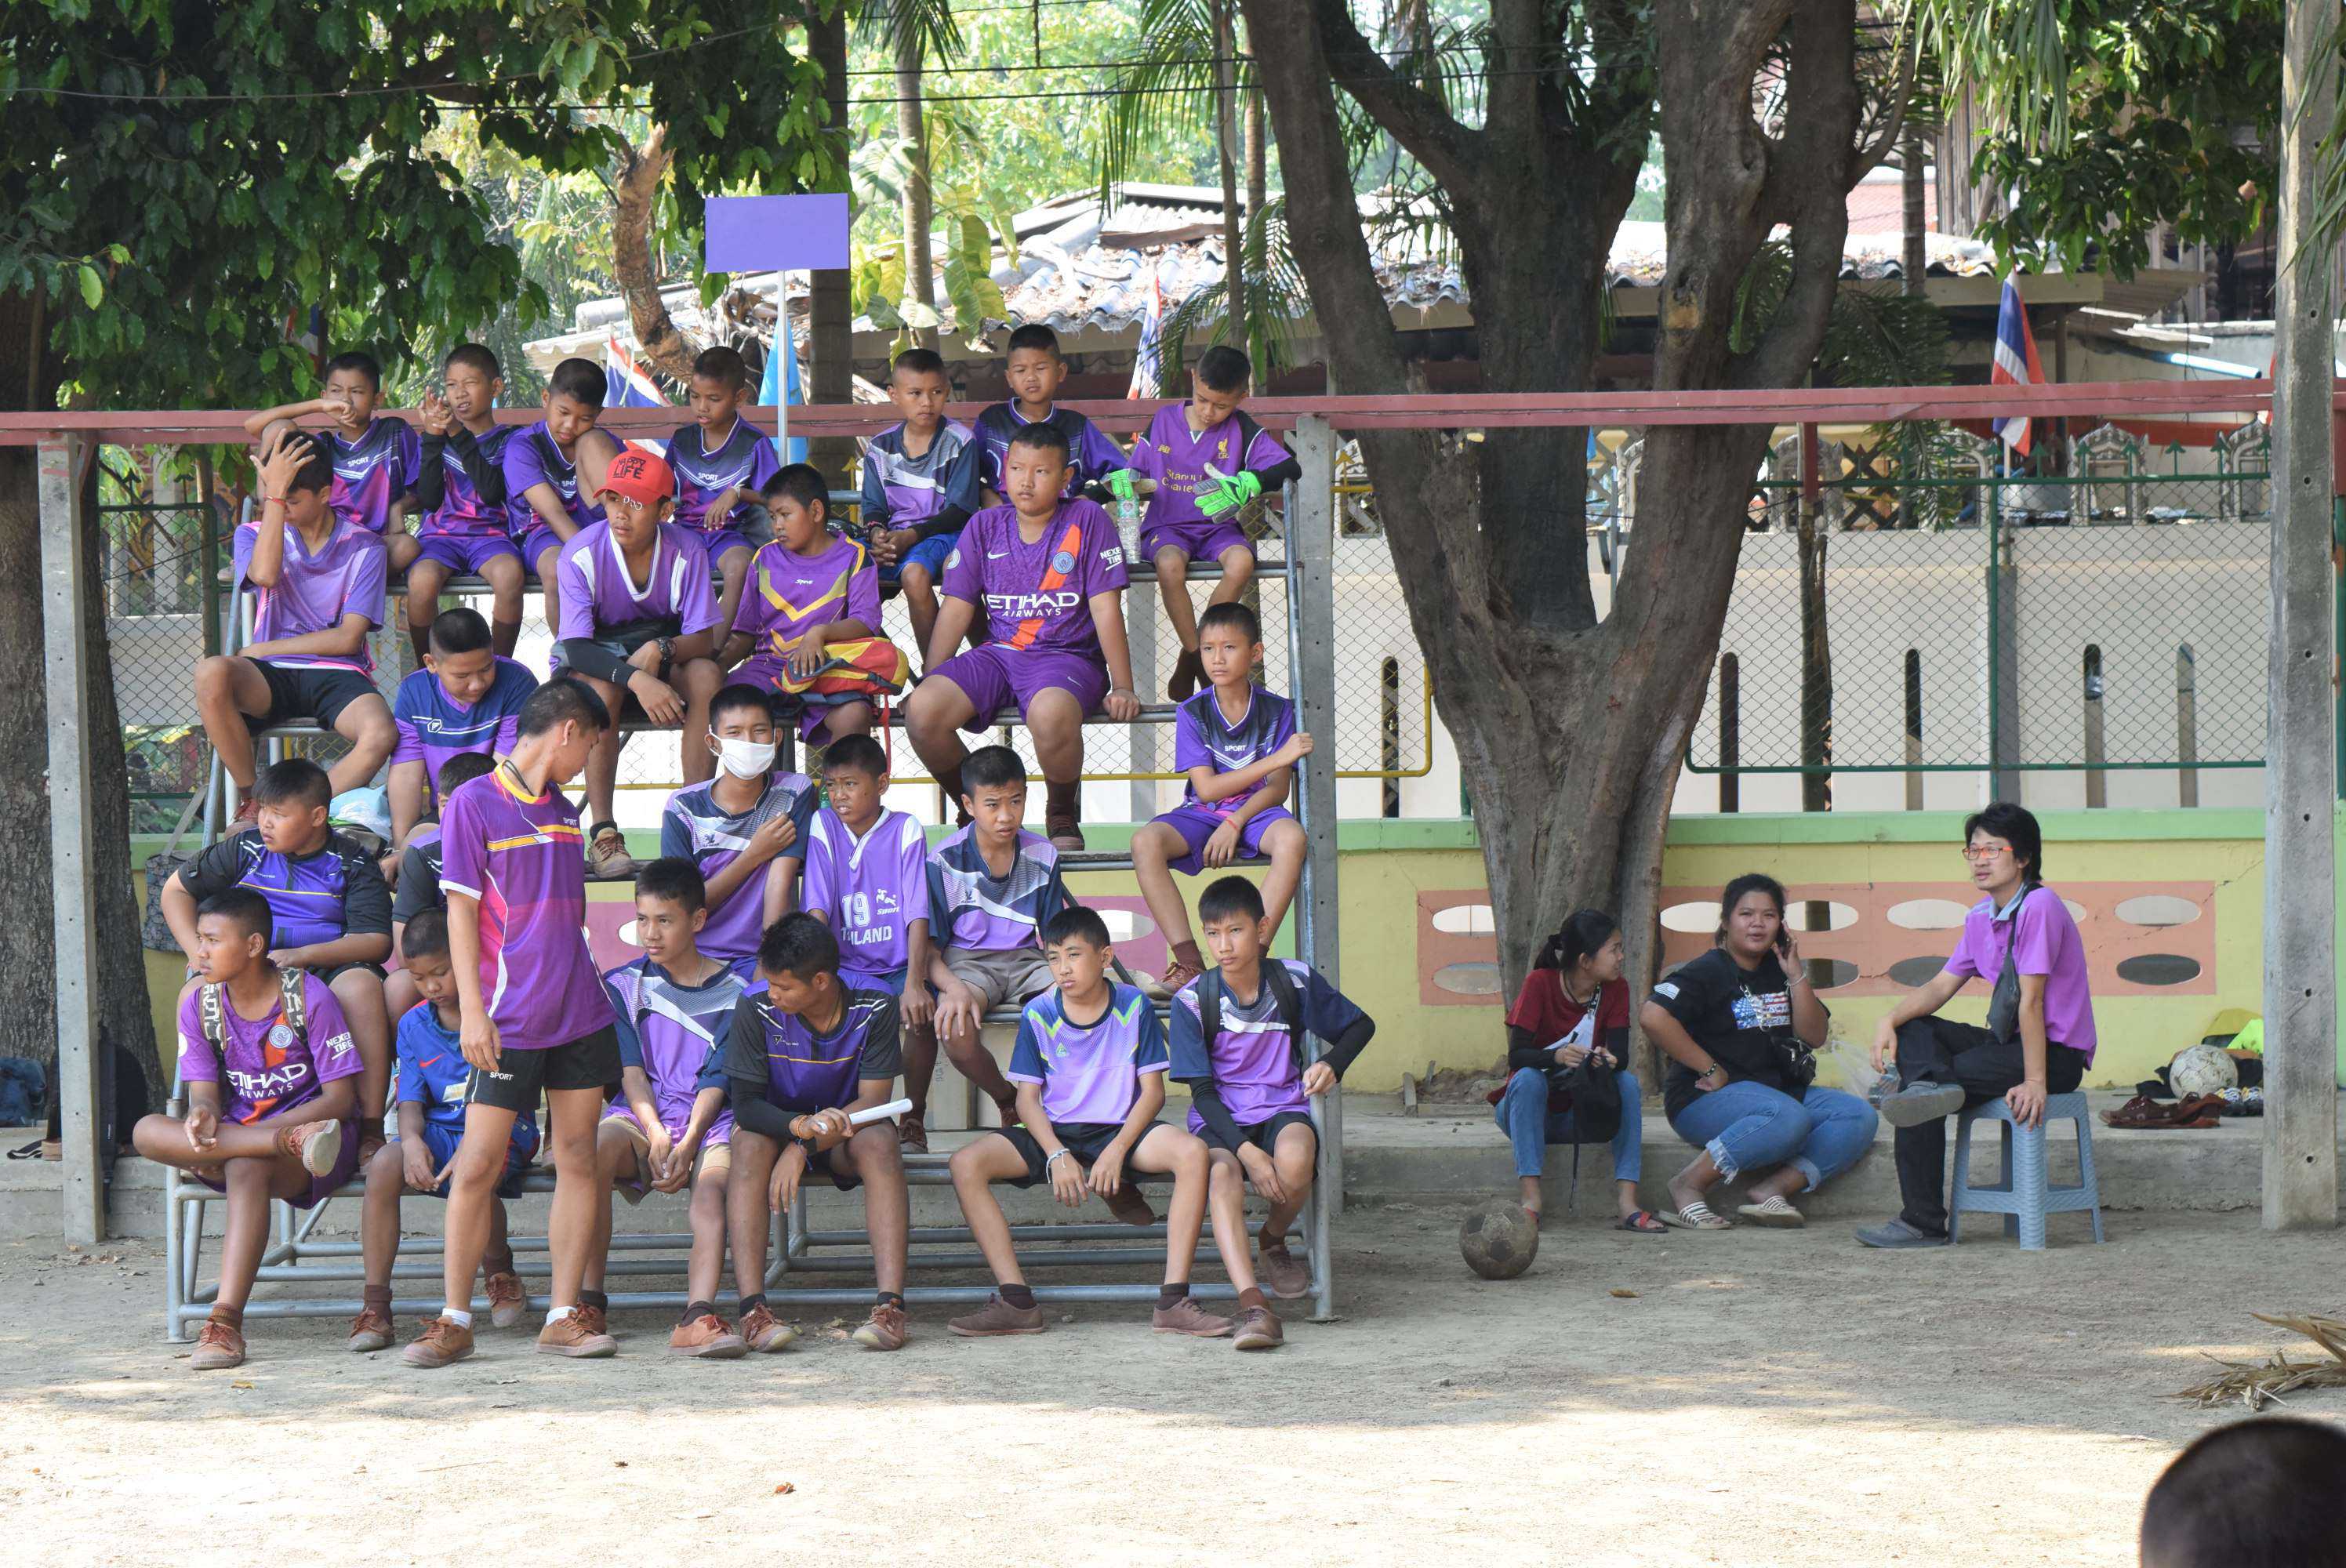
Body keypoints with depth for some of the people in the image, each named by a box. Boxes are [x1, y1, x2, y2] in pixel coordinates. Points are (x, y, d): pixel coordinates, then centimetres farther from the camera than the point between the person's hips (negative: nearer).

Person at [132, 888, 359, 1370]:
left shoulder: (309, 998, -10)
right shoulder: (199, 1005, 3)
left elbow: (341, 1099, -11)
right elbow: (205, 1094, 0)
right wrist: (203, 1116, -27)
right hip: (233, 1133, 5)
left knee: (247, 1168, -39)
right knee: (147, 1132, -25)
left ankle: (226, 1320, -44)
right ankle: (290, 1144, -37)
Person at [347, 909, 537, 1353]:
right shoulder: (414, 1025, 11)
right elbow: (411, 1100, 8)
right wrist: (411, 1140, -18)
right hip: (439, 1132, 4)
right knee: (383, 1166, -27)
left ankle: (501, 1275, -4)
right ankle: (374, 1305, -24)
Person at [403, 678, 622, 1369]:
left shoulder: (564, 812, 14)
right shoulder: (473, 803, -5)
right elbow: (462, 912, -7)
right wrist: (472, 1011, -13)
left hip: (579, 1015, 6)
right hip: (510, 1020, -6)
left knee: (577, 1158, 3)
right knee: (478, 1165, -6)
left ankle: (566, 1315, 6)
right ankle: (455, 1319, 2)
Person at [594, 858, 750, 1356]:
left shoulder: (731, 994, 9)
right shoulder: (623, 985, 13)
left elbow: (715, 1082, -1)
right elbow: (631, 1071, 2)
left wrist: (687, 1144, -18)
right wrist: (656, 1136, -15)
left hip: (707, 1124, -1)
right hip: (640, 1117, 1)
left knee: (710, 1186, -34)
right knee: (595, 1150, -33)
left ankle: (698, 1317, -52)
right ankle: (587, 1300, -30)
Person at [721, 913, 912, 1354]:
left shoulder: (873, 1007, -17)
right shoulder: (756, 1008, -17)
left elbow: (874, 1103, -19)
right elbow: (745, 1105, -19)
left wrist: (803, 1148, -31)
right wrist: (802, 1125, -40)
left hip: (845, 1136, 0)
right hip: (778, 1126, 0)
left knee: (879, 1141, -34)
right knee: (749, 1144, -34)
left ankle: (890, 1306, -43)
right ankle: (752, 1309, -43)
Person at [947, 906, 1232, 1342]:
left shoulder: (1134, 1007, -2)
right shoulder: (1038, 1014, 0)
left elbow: (1153, 1091, -3)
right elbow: (1028, 1098, 0)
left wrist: (1116, 1151, -18)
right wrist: (1058, 1157, -17)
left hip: (1120, 1130, -1)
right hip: (1055, 1133, 1)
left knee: (1192, 1153, -32)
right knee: (966, 1164, -24)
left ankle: (1173, 1301, -30)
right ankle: (1015, 1301, -25)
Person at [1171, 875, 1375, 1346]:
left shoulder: (1294, 981, -4)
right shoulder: (1193, 1001, -7)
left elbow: (1360, 1025, 12)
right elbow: (1203, 1091, -7)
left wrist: (1332, 1064, -10)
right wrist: (1246, 1150, -21)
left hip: (1282, 1110, 1)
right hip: (1220, 1120, -1)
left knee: (1295, 1161, -35)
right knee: (1222, 1175, -35)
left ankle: (1274, 1241, 1)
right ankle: (1252, 1306, -48)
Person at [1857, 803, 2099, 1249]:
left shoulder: (2038, 906, -17)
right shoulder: (1981, 917, 11)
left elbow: (2031, 1000, -23)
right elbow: (1941, 986, 10)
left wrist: (2035, 1082, -25)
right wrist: (1891, 1020, -10)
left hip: (2058, 1054, -9)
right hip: (2009, 1041, 9)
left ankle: (1923, 1223, -19)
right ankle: (1930, 1082, -35)